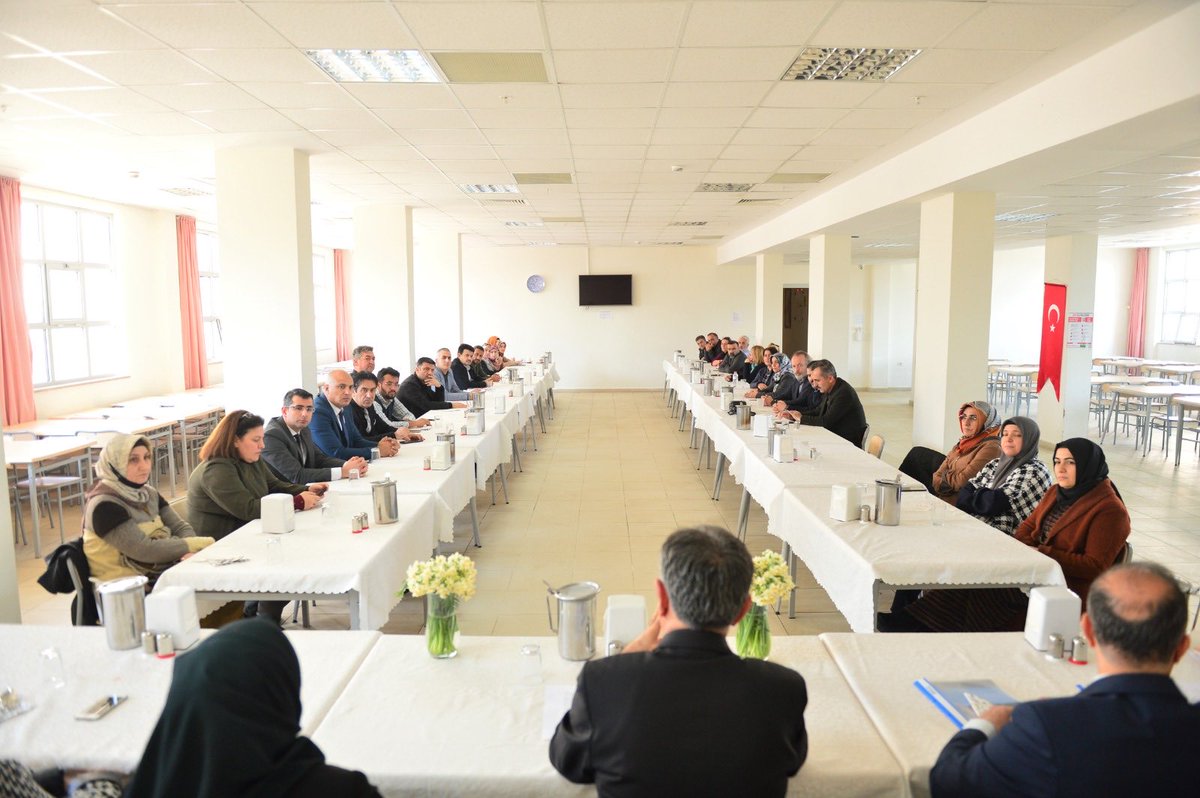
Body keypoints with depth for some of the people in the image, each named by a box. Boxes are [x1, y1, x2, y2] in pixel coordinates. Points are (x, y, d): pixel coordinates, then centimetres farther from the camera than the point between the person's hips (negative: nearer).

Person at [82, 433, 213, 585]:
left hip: (166, 569, 7)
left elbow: (181, 527, 5)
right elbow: (146, 550, -20)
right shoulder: (105, 505, -15)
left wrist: (192, 551, -16)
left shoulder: (148, 493, 10)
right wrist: (200, 544, -17)